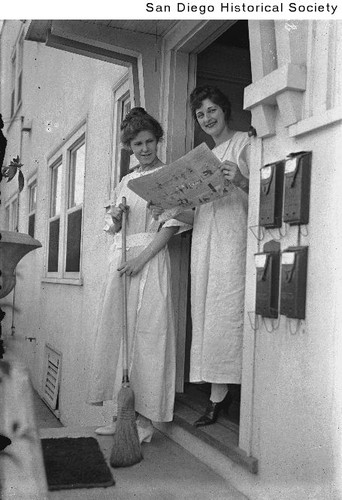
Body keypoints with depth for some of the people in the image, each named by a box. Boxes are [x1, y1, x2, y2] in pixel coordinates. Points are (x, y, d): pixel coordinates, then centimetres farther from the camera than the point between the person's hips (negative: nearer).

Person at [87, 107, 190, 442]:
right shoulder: (125, 182, 19)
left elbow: (172, 225, -8)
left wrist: (141, 259, -15)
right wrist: (115, 216, 0)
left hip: (151, 260, -6)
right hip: (120, 258, 6)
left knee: (146, 334, -7)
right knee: (116, 331, 4)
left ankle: (145, 418, 0)